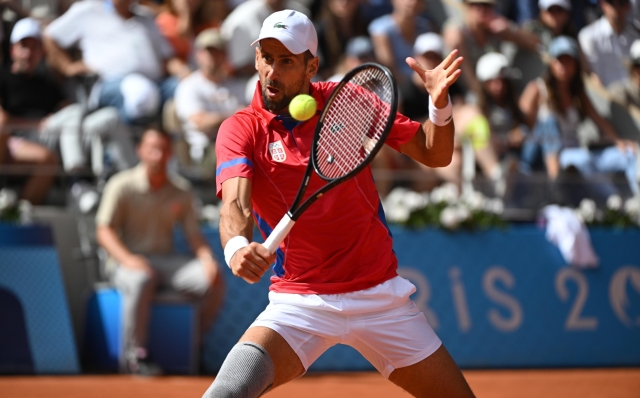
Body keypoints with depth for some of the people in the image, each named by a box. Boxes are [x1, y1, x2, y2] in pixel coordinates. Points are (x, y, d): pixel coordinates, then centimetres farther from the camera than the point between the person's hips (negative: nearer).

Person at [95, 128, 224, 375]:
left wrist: (207, 258, -13)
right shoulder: (122, 186, -3)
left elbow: (193, 234, 10)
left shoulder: (180, 192, 11)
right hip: (128, 261, -4)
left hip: (166, 261, 5)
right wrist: (127, 259, -26)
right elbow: (104, 231, -8)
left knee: (213, 278, -20)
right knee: (141, 281, -40)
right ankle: (135, 354, -30)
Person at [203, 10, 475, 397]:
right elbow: (236, 205, -24)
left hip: (381, 295, 2)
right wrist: (237, 247, -47)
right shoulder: (241, 130, -7)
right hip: (300, 303, -2)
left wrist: (440, 105, -18)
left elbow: (435, 154, 3)